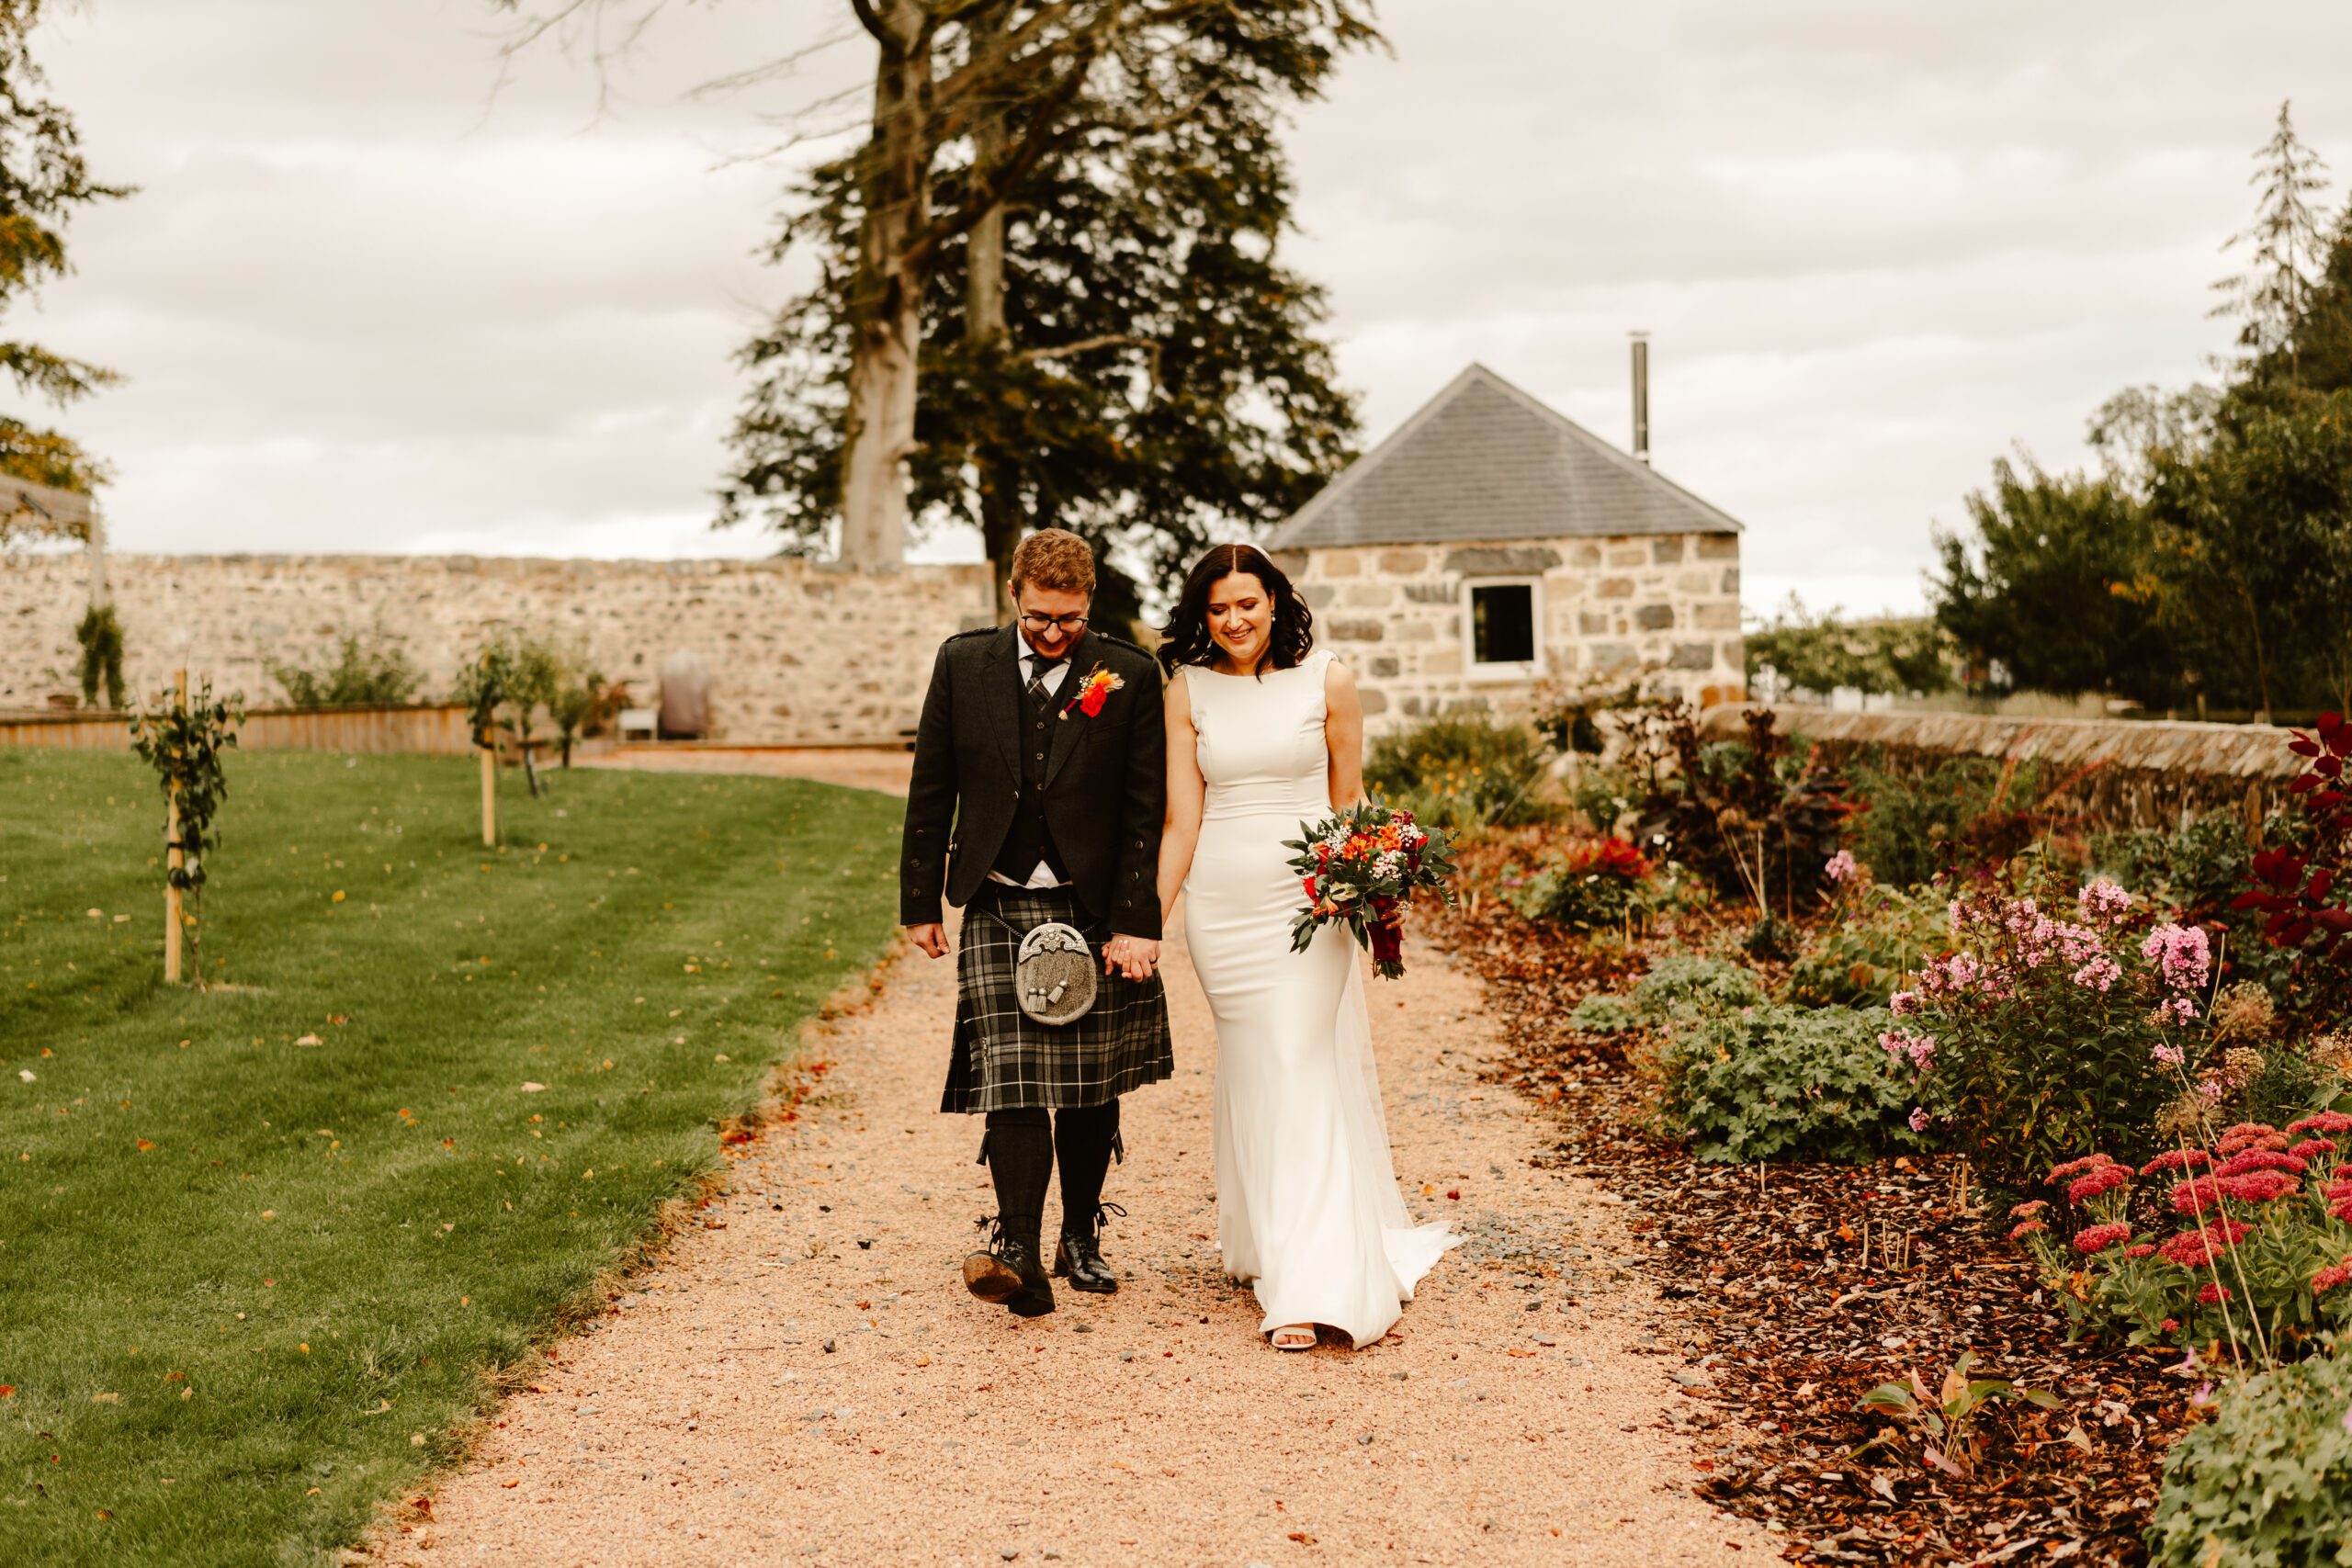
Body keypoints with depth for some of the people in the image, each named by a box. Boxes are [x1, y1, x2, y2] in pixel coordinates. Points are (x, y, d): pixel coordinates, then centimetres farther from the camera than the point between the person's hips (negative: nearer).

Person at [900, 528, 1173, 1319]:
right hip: (1000, 907, 0)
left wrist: (1137, 922, -10)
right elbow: (931, 791, 8)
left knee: (1092, 1085, 8)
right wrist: (921, 903, 7)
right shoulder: (964, 664, 2)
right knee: (1010, 1076, -11)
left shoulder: (1129, 676, -3)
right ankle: (1018, 1253, -17)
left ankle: (1081, 1237, 23)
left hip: (1096, 909, 0)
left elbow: (1146, 808, -4)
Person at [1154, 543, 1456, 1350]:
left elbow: (1349, 801, 6)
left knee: (1300, 1072, -9)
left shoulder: (1327, 682, -1)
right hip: (1219, 905, 2)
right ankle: (1260, 1237, 27)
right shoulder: (1188, 692, 2)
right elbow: (1181, 820, 1)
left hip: (1306, 899, -2)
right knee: (1249, 1071, 8)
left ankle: (1309, 1287, -10)